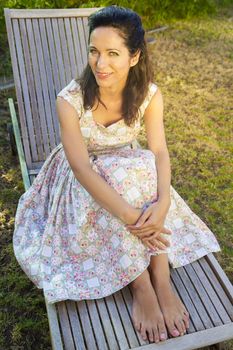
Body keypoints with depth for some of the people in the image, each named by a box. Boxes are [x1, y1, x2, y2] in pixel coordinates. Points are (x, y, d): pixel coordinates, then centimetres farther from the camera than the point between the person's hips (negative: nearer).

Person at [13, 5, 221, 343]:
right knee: (125, 177, -35)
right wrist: (130, 216, -41)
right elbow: (82, 168, -31)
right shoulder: (71, 100, -25)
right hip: (82, 182, -2)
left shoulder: (149, 94, -15)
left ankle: (162, 280, -28)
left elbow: (159, 152, -19)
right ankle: (141, 288, -26)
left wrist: (162, 203, -39)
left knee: (146, 167, -31)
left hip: (129, 171, 3)